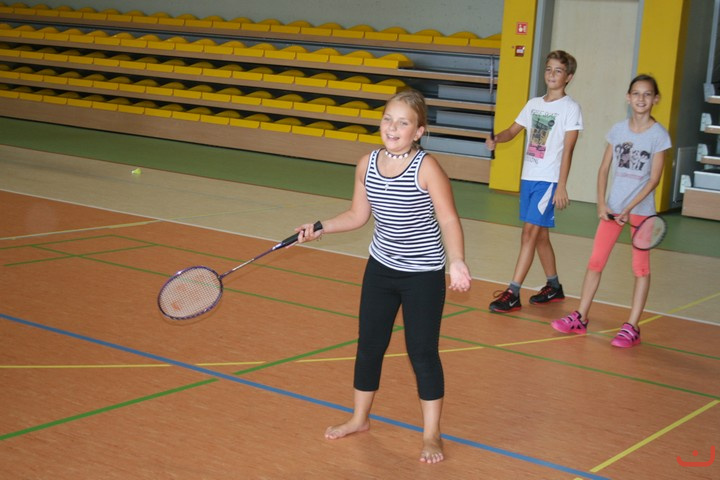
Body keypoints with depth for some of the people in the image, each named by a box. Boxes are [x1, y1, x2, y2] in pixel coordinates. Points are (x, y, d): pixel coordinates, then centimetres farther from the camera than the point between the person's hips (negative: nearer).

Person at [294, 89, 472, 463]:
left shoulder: (427, 168, -19)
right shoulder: (367, 164, -3)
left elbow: (449, 221, -17)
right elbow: (358, 215, 10)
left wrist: (456, 262, -29)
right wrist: (320, 228, 0)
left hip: (423, 276, -5)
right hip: (380, 268, 5)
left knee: (423, 352, 2)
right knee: (369, 344, 15)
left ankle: (431, 435, 18)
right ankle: (359, 419, 35)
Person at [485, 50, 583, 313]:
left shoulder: (570, 108, -6)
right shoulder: (534, 104, 12)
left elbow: (567, 150, -11)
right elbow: (513, 130, 18)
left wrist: (561, 186, -16)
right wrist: (496, 139, -6)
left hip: (549, 180, -7)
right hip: (528, 177, 7)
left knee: (530, 233, -12)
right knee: (540, 234, 14)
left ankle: (513, 294, -13)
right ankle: (554, 286, 28)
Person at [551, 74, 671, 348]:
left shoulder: (659, 135, -7)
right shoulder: (618, 130, 4)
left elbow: (654, 178, -11)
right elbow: (604, 169, 8)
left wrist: (629, 208, -18)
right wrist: (601, 203, -3)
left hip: (640, 209, -4)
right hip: (612, 207, 4)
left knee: (640, 267, 2)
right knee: (595, 261, 4)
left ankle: (631, 328, 6)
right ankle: (580, 318, 13)